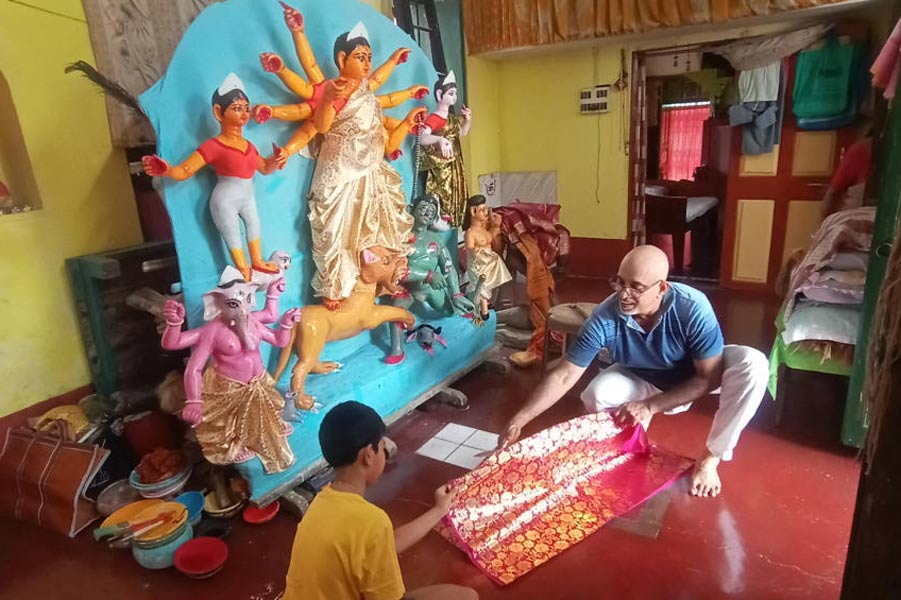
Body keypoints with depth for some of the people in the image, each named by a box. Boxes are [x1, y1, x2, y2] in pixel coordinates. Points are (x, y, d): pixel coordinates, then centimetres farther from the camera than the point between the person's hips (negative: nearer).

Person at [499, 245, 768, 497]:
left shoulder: (693, 308, -35)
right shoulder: (605, 317, -31)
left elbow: (709, 377, -26)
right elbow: (564, 376, -27)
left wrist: (649, 406, -33)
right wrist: (518, 422, -32)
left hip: (695, 380, 0)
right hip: (644, 380, 1)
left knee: (752, 364, -28)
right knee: (596, 395, -28)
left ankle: (710, 458, -12)